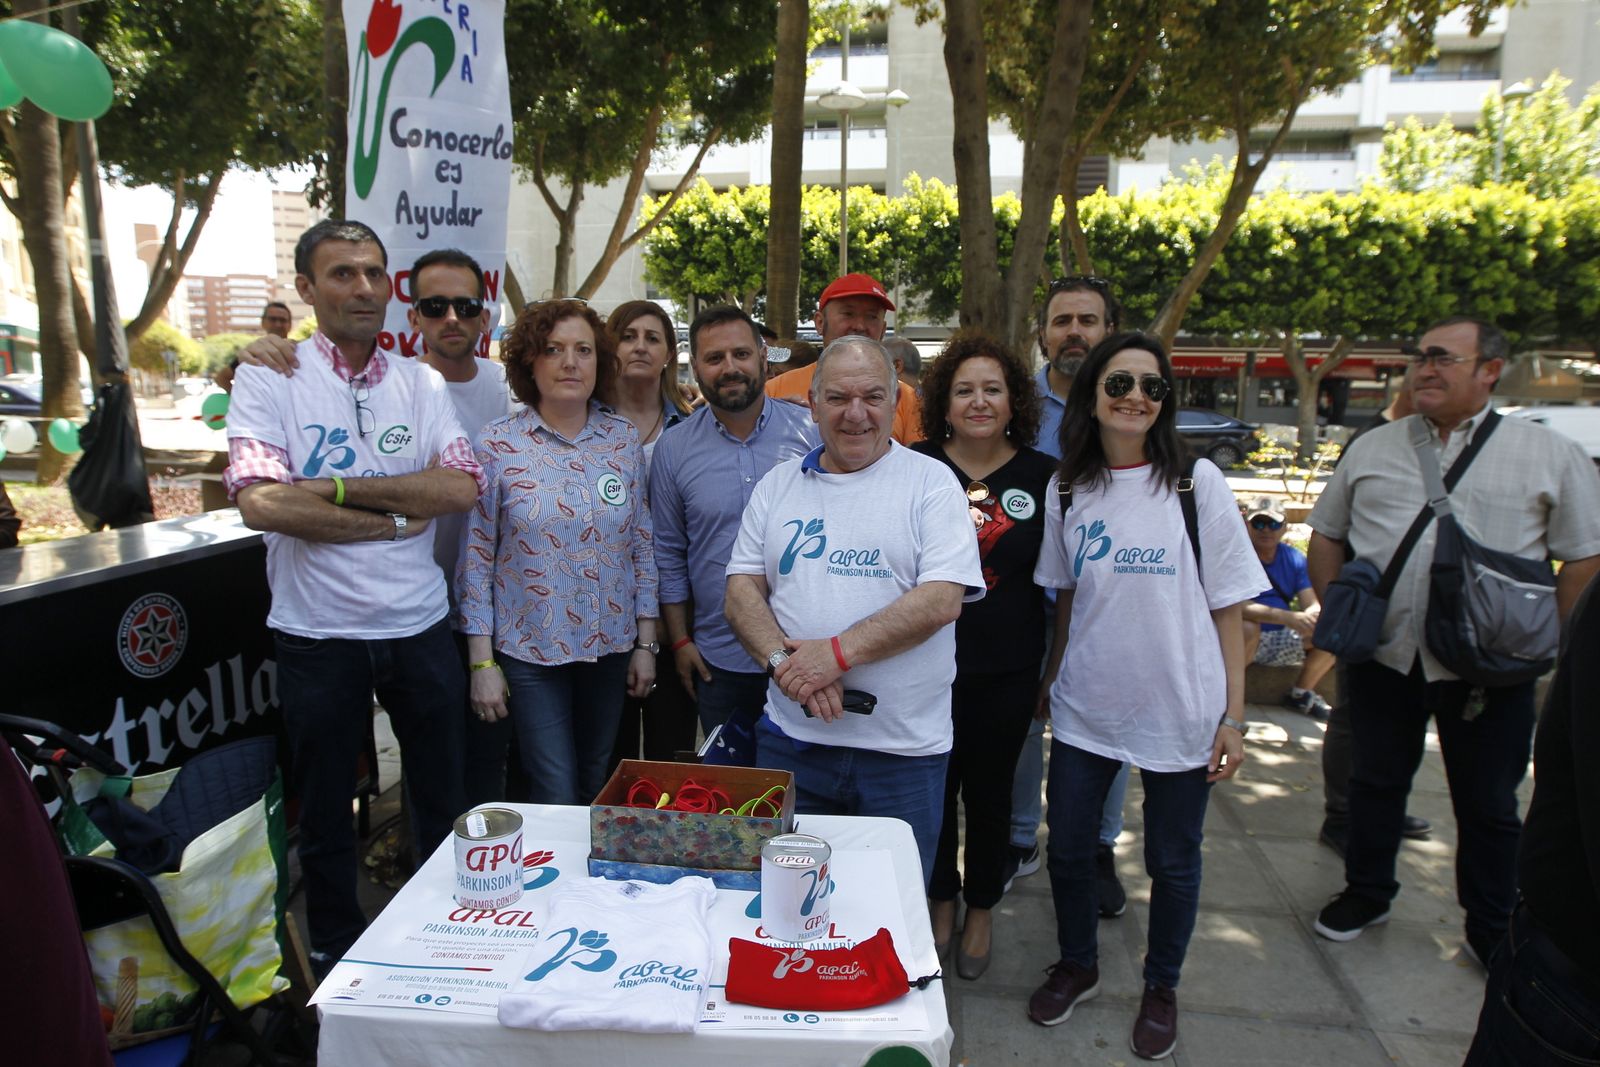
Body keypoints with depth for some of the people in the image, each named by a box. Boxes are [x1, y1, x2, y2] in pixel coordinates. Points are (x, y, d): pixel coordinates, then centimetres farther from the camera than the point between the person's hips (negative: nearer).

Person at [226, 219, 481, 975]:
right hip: (318, 634, -2)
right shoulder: (267, 379, -5)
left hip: (419, 628, 3)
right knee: (323, 816, 16)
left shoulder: (420, 383, 3)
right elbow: (261, 502, -19)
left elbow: (461, 487, -11)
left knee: (442, 806, 16)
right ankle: (336, 960, 37)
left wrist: (333, 488, -16)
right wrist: (395, 519, -14)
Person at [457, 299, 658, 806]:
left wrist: (645, 642, 4)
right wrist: (481, 661, -6)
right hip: (528, 649, -3)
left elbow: (642, 545, 5)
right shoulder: (497, 444, -7)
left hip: (611, 646, 3)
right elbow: (475, 557, -5)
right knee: (556, 796, 0)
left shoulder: (625, 439, 1)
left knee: (597, 788, 16)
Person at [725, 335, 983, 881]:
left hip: (903, 748, -2)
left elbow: (942, 599, -13)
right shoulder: (779, 484, 8)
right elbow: (742, 590, 4)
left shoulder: (931, 482, -3)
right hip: (792, 737, 3)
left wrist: (837, 652, -20)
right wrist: (786, 661, -14)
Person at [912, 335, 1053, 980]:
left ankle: (981, 911, 38)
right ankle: (941, 902, 38)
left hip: (1006, 670, 0)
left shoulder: (1042, 476, -2)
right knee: (933, 787, 14)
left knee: (989, 792, 15)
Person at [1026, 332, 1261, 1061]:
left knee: (1172, 862, 12)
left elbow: (1227, 608, -5)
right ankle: (1077, 966, 39)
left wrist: (1233, 715, -7)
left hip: (1179, 711, -2)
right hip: (1085, 706, 3)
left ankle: (1161, 987, 37)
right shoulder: (1067, 488, 1)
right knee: (1067, 849, 12)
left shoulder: (1197, 482, -7)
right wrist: (1051, 677, 12)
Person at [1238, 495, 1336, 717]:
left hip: (1282, 640, 6)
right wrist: (1288, 617, -38)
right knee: (1248, 627, -38)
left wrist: (1312, 614, -28)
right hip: (1245, 640, -5)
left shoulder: (1295, 559, 5)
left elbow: (1313, 605, -1)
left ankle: (1300, 693, 10)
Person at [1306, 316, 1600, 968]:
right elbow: (1326, 535, 15)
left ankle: (1492, 933, 30)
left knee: (1489, 807, 12)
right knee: (1375, 784, 15)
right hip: (1382, 659, 2)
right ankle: (1366, 895, 35)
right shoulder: (1373, 449, 8)